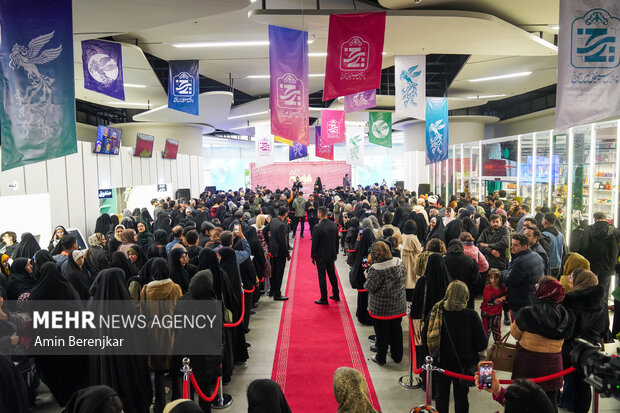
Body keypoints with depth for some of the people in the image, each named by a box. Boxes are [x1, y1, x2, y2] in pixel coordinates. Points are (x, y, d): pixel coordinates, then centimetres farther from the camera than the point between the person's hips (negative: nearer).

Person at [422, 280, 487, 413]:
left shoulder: (434, 313, -15)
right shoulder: (471, 316, -22)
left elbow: (424, 339, -7)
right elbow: (482, 345, -16)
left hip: (440, 364, 1)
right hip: (463, 366, -1)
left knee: (441, 397, 20)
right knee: (461, 397, 18)